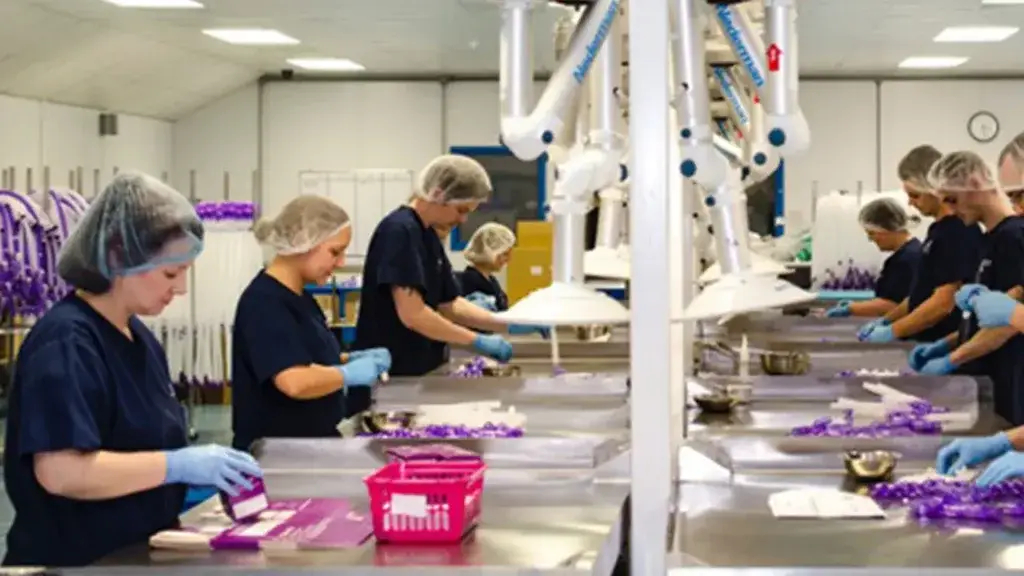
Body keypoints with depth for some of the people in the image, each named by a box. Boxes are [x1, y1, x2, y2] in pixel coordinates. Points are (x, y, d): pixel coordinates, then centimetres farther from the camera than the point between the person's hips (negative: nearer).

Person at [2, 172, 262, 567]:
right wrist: (179, 465, -24)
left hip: (140, 551, 9)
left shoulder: (139, 336, 9)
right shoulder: (66, 341, -19)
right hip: (76, 557, -9)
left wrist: (201, 468, 1)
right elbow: (60, 472, -27)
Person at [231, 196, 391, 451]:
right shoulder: (265, 302, -21)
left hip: (309, 445, 9)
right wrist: (348, 373, -17)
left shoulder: (296, 295, 9)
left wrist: (348, 360, 5)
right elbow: (295, 381, -33)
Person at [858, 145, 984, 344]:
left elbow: (944, 302, -22)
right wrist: (886, 320, 12)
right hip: (927, 340, 9)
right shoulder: (940, 228, 13)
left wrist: (892, 331, -17)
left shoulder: (959, 231, -17)